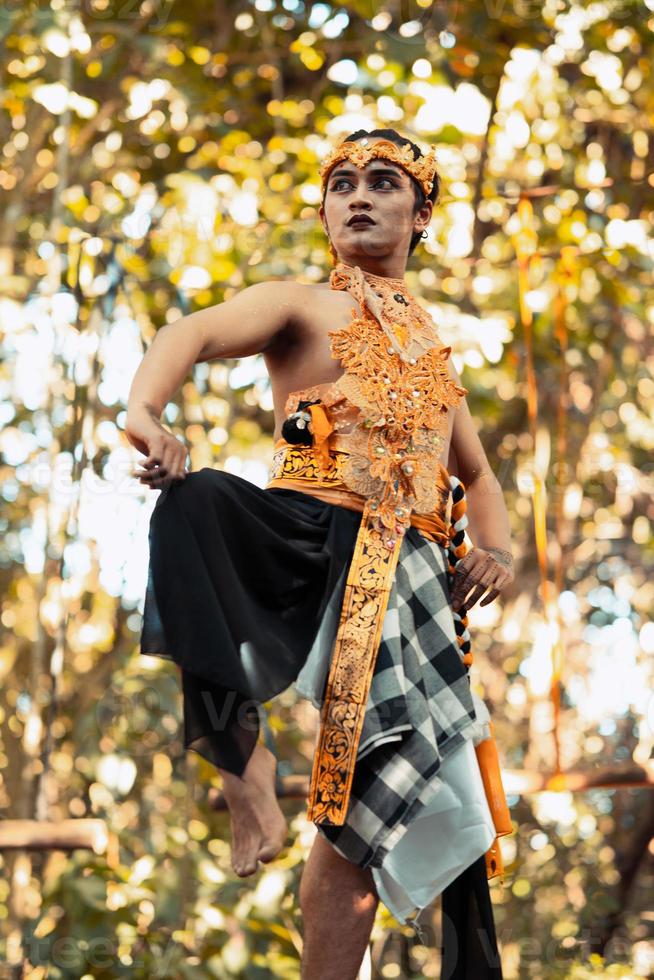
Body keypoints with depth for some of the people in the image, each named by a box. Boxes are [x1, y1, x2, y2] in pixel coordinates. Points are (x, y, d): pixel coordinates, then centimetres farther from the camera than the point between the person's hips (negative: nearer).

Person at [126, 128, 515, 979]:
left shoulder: (433, 350, 26)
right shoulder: (303, 309, 9)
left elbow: (477, 476, 33)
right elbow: (192, 334, -12)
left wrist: (498, 549, 9)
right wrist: (145, 410, -36)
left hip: (408, 581, 4)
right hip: (309, 545, -4)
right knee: (197, 502, -38)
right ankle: (239, 750, -35)